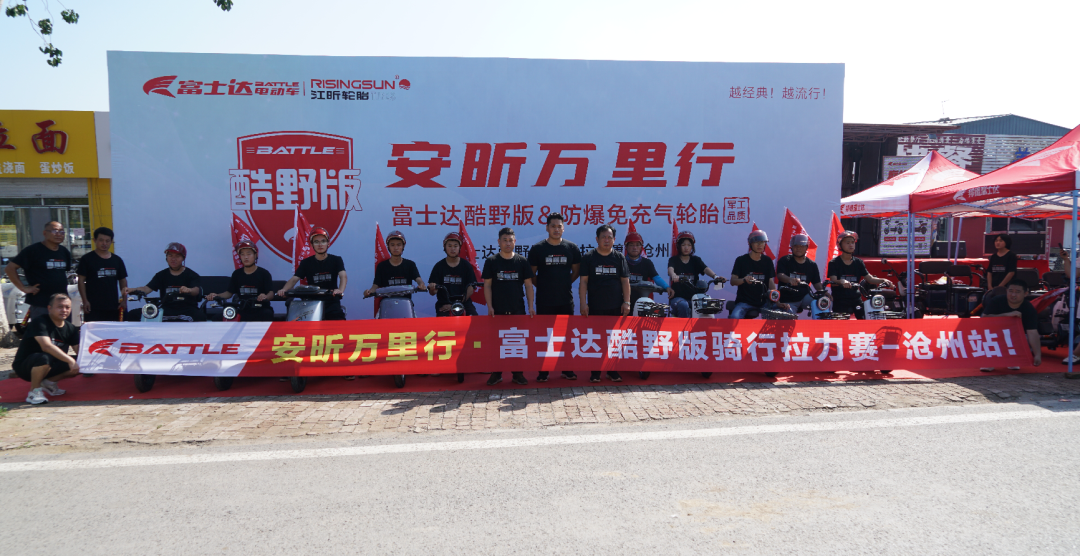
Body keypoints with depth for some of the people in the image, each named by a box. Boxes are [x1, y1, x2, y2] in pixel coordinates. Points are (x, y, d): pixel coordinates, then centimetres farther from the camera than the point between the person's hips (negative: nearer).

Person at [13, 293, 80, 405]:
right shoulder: (40, 322, -19)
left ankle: (48, 382, 8)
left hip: (49, 366, 7)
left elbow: (79, 349, -1)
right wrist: (69, 360, -38)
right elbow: (46, 346, -33)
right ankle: (34, 391, -16)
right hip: (24, 366, -7)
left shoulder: (70, 328, 3)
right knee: (43, 358, -38)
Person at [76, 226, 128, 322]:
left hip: (113, 306, 4)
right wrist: (85, 300, -8)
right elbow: (81, 280, -1)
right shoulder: (87, 259, 2)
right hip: (93, 307, -4)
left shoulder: (117, 260, 11)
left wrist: (124, 300, 7)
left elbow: (123, 281, 15)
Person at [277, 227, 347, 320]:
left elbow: (343, 276, -10)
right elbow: (294, 279, 2)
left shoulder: (336, 260, 7)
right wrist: (284, 290, -21)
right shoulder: (306, 263, 12)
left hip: (332, 303, -1)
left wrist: (340, 290, -33)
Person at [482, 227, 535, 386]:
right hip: (498, 310, -1)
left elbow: (528, 285, 6)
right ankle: (496, 372, 14)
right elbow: (487, 285, 2)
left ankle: (518, 373, 13)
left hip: (518, 309, 1)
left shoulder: (522, 261, 4)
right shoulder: (491, 261, 2)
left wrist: (531, 305, -2)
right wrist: (489, 306, -7)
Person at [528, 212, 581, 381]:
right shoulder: (537, 249, -2)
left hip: (566, 300, 2)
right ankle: (543, 370, 12)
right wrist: (542, 285, 2)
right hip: (544, 301, -2)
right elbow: (531, 274, 5)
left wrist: (564, 284, 5)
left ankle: (567, 369, 18)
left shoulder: (572, 248, 3)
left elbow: (576, 271, 12)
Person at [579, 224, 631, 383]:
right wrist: (583, 303, -7)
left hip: (616, 307, 2)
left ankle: (613, 371, 17)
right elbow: (583, 281, 0)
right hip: (595, 307, -1)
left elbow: (625, 281, 8)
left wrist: (626, 302, 0)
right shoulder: (589, 257, 2)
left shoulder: (619, 257, 8)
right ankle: (595, 372, 12)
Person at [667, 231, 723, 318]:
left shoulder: (695, 260, 13)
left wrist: (715, 276, -29)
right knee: (683, 305, -35)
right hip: (678, 297, -2)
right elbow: (670, 269, -17)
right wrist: (673, 275, -43)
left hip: (693, 297, 2)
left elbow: (705, 269, -6)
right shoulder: (674, 260, 6)